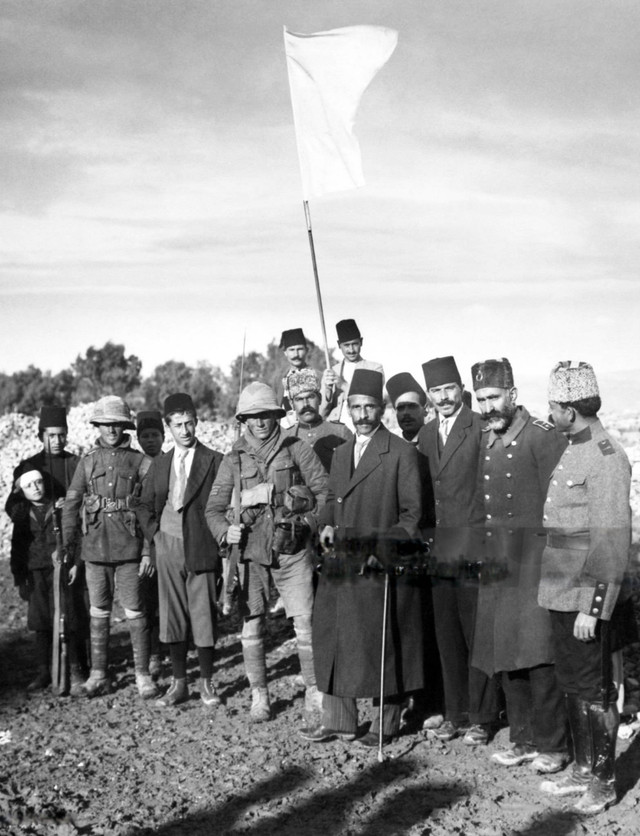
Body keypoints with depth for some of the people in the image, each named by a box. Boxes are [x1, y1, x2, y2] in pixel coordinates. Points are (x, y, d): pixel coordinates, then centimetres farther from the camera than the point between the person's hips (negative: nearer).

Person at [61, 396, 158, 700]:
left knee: (134, 612, -2)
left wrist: (149, 550, -5)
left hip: (129, 548, -2)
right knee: (99, 613, 9)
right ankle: (98, 675, 18)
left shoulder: (140, 462, 1)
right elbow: (71, 504, 8)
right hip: (95, 546, 2)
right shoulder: (88, 462, 8)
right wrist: (68, 546, 1)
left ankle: (143, 675, 6)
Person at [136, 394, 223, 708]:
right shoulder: (160, 464, 12)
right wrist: (154, 533, 5)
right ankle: (178, 683, 17)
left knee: (203, 616, 0)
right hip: (168, 549, 4)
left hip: (201, 549, -4)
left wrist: (218, 538, -8)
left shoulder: (214, 461, -2)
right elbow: (144, 505, 18)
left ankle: (206, 682, 13)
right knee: (172, 617, 7)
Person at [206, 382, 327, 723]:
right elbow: (213, 507, 10)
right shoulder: (233, 459, 8)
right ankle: (259, 697, 16)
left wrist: (310, 521, -6)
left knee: (305, 623, -3)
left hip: (292, 551, -2)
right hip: (250, 552, 2)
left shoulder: (297, 450, 3)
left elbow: (325, 490, 5)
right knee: (251, 626, 4)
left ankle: (314, 690, 12)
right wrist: (225, 531, -9)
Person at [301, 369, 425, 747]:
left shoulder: (402, 453, -5)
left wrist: (385, 550, -16)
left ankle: (388, 721, 15)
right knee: (335, 640, 8)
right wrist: (327, 524, 4)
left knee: (383, 644, 1)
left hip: (383, 567, -6)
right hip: (342, 566, 6)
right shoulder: (341, 453, 16)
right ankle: (338, 720, 17)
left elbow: (412, 513, -7)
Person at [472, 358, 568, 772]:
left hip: (535, 562, -7)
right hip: (497, 565, 7)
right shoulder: (485, 442, 12)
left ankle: (552, 745, 7)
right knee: (506, 656, 10)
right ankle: (524, 740, 21)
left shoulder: (544, 438, -10)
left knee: (538, 654, -5)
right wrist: (486, 557, 14)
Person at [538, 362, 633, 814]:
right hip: (562, 596, 9)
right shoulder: (572, 451, 11)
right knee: (572, 686, 17)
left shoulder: (606, 458, -18)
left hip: (587, 601, -9)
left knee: (594, 690, 3)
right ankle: (583, 769, 30)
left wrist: (593, 608, -21)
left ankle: (603, 781, 17)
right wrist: (559, 593, 17)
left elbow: (612, 540, -21)